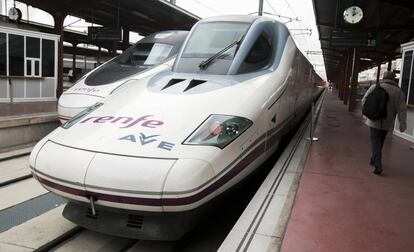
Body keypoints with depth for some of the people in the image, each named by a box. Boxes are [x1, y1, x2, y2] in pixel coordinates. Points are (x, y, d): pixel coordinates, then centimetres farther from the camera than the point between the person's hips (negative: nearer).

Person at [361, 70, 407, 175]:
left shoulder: (375, 87, -2)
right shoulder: (398, 91, 1)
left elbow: (364, 101, 2)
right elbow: (402, 109, -4)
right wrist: (402, 124, -3)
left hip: (374, 120, -2)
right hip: (387, 123, 2)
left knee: (376, 142, 0)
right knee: (380, 142, 19)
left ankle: (378, 165, -13)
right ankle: (373, 160, 34)